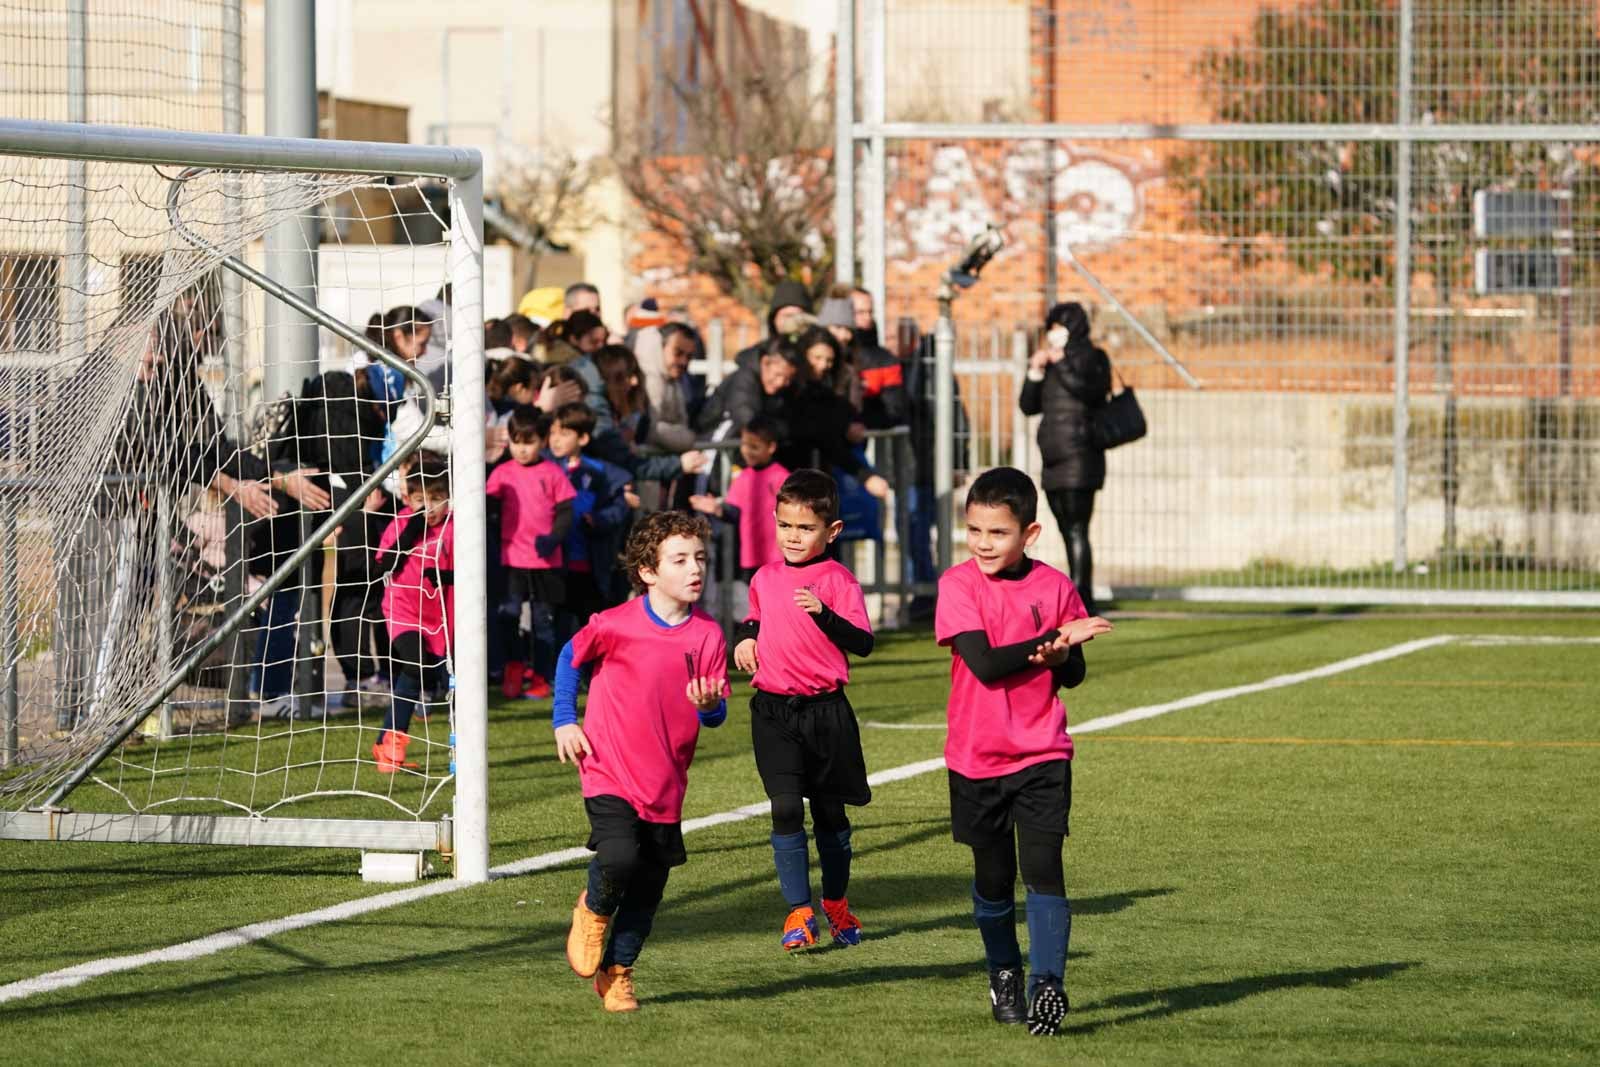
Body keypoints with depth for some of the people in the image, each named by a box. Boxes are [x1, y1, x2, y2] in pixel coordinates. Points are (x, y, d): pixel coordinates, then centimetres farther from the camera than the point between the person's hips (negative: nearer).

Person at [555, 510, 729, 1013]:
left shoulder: (707, 635, -3)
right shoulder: (615, 625, -11)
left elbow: (717, 715, 0)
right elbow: (571, 657, 8)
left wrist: (709, 705, -23)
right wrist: (565, 721, 4)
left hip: (665, 783, 4)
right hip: (610, 772, -4)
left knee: (647, 891, 7)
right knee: (619, 857, -25)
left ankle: (617, 971, 29)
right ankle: (593, 909, 9)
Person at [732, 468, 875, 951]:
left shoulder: (837, 579, -7)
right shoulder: (765, 579, 9)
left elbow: (862, 643, -17)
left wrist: (823, 612, -30)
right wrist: (745, 636, 9)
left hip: (825, 710, -3)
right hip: (773, 710, 3)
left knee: (829, 811, 10)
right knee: (786, 808, -9)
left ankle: (836, 904, 30)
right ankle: (798, 912, -3)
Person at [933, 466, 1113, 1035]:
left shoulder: (1054, 586, -2)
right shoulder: (959, 584, -8)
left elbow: (1074, 674, 5)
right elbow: (984, 663, -18)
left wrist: (1060, 658, -19)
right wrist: (1058, 636, -18)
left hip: (1042, 755, 0)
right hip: (977, 756, 0)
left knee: (1042, 866, -13)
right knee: (992, 877, 11)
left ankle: (1048, 985, -15)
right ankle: (1004, 974, 32)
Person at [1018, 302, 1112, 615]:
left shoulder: (1090, 357, -2)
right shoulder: (1052, 363, 19)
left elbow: (1091, 390, -21)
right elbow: (1028, 405, 14)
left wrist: (1062, 363, -16)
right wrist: (1035, 372, 1)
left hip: (1079, 457, -8)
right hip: (1054, 461, 8)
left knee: (1076, 530, -15)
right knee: (1069, 533, 8)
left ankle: (1080, 599, -18)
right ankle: (1081, 601, 11)